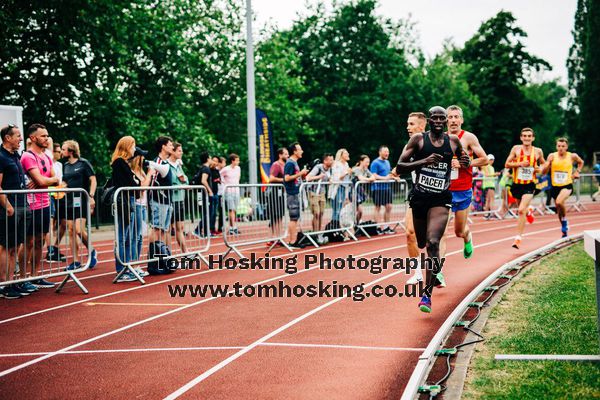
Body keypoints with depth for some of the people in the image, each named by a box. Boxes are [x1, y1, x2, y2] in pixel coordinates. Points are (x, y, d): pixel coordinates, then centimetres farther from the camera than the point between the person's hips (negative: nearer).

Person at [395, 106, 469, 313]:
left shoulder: (453, 141, 5)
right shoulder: (418, 139, -1)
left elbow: (465, 161, 23)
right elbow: (399, 167, -6)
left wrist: (466, 163, -2)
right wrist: (423, 161, -20)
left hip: (441, 199, -1)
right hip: (419, 197, 1)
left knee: (433, 243, -19)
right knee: (422, 244, 14)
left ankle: (427, 294, -19)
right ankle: (436, 270, 51)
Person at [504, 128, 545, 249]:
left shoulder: (538, 151, 0)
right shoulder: (516, 149, -3)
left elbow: (543, 163, 17)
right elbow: (507, 164, -3)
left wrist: (540, 169, -6)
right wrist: (520, 163, -18)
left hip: (529, 185, -2)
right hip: (517, 184, 2)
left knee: (521, 210, -18)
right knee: (522, 208, 20)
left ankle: (518, 238, -14)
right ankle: (528, 212, 59)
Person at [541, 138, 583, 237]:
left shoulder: (572, 156, -3)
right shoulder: (552, 156, -4)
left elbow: (581, 162, 20)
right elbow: (543, 172, -5)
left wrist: (577, 172, 6)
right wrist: (548, 163, -22)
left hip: (567, 185, -3)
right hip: (555, 186, 3)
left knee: (559, 202, -31)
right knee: (559, 210, 12)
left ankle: (565, 219, -5)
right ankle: (564, 230, 33)